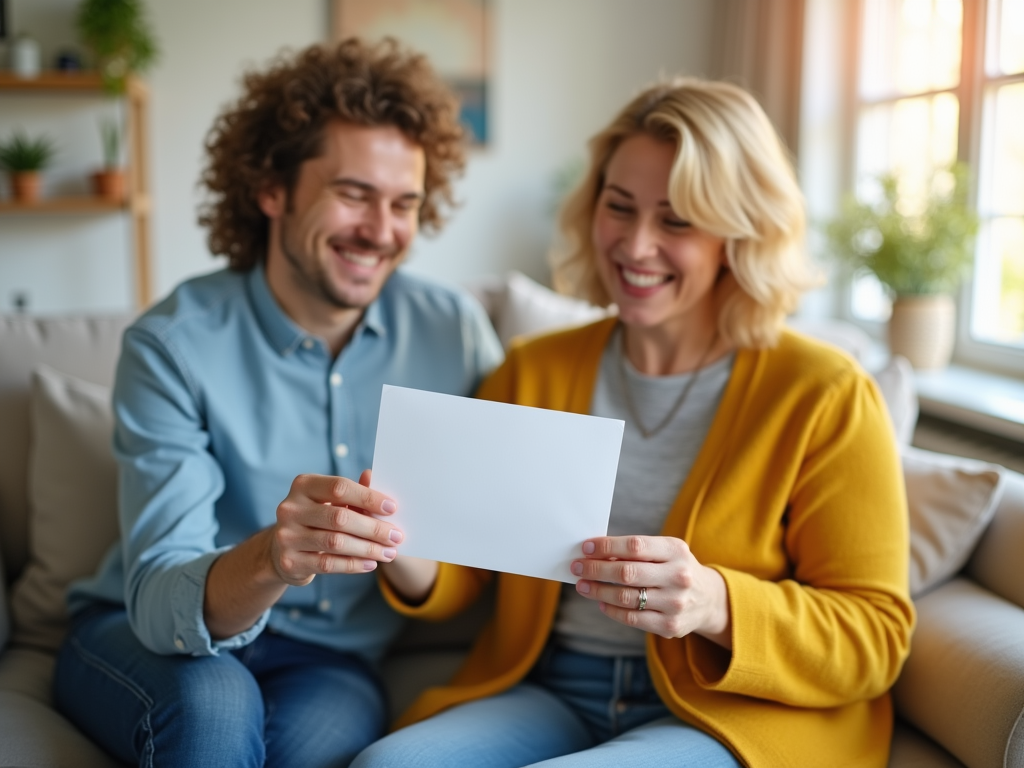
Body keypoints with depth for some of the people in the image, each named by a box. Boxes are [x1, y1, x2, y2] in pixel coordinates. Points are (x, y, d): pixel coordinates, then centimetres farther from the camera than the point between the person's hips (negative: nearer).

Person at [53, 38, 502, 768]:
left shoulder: (456, 331, -7)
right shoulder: (173, 344, -16)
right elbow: (160, 602, -24)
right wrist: (268, 563, -46)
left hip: (327, 658, 1)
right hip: (141, 639, 0)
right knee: (213, 704, -33)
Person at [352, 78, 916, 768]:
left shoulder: (824, 397, -4)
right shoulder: (533, 372, 9)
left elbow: (874, 639, -7)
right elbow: (459, 578, 8)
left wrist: (715, 605, -25)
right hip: (545, 693, 4)